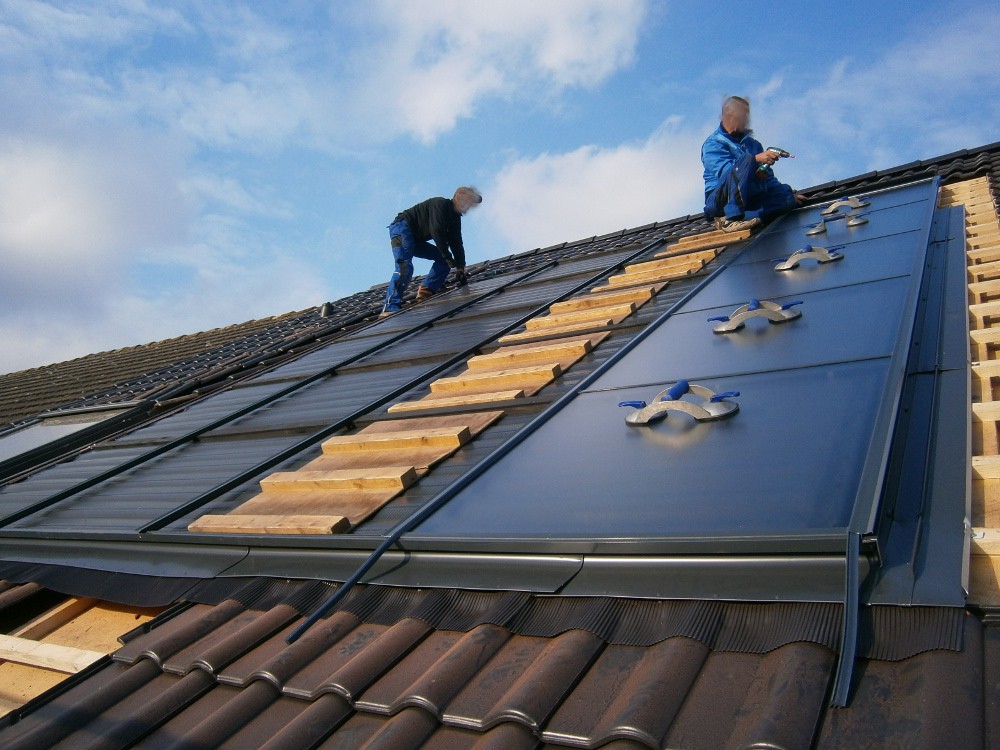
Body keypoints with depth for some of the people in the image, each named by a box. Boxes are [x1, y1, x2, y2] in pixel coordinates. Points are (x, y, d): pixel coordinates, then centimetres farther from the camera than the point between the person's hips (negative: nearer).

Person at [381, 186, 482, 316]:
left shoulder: (455, 218, 12)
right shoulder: (440, 204, -15)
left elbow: (457, 244, 8)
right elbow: (437, 231, -26)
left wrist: (460, 267, -1)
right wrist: (447, 256, -22)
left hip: (416, 239, 10)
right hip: (402, 228, -10)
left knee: (443, 259, 5)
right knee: (405, 267, -27)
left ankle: (426, 291, -8)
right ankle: (390, 308, -34)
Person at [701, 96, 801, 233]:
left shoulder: (752, 143, 21)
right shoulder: (713, 144, -2)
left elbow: (766, 176, 22)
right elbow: (724, 170, -21)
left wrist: (789, 195, 8)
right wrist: (756, 159, -31)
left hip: (748, 200, 7)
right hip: (720, 200, -7)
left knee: (787, 196, -14)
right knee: (745, 161, -30)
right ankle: (731, 219, -38)